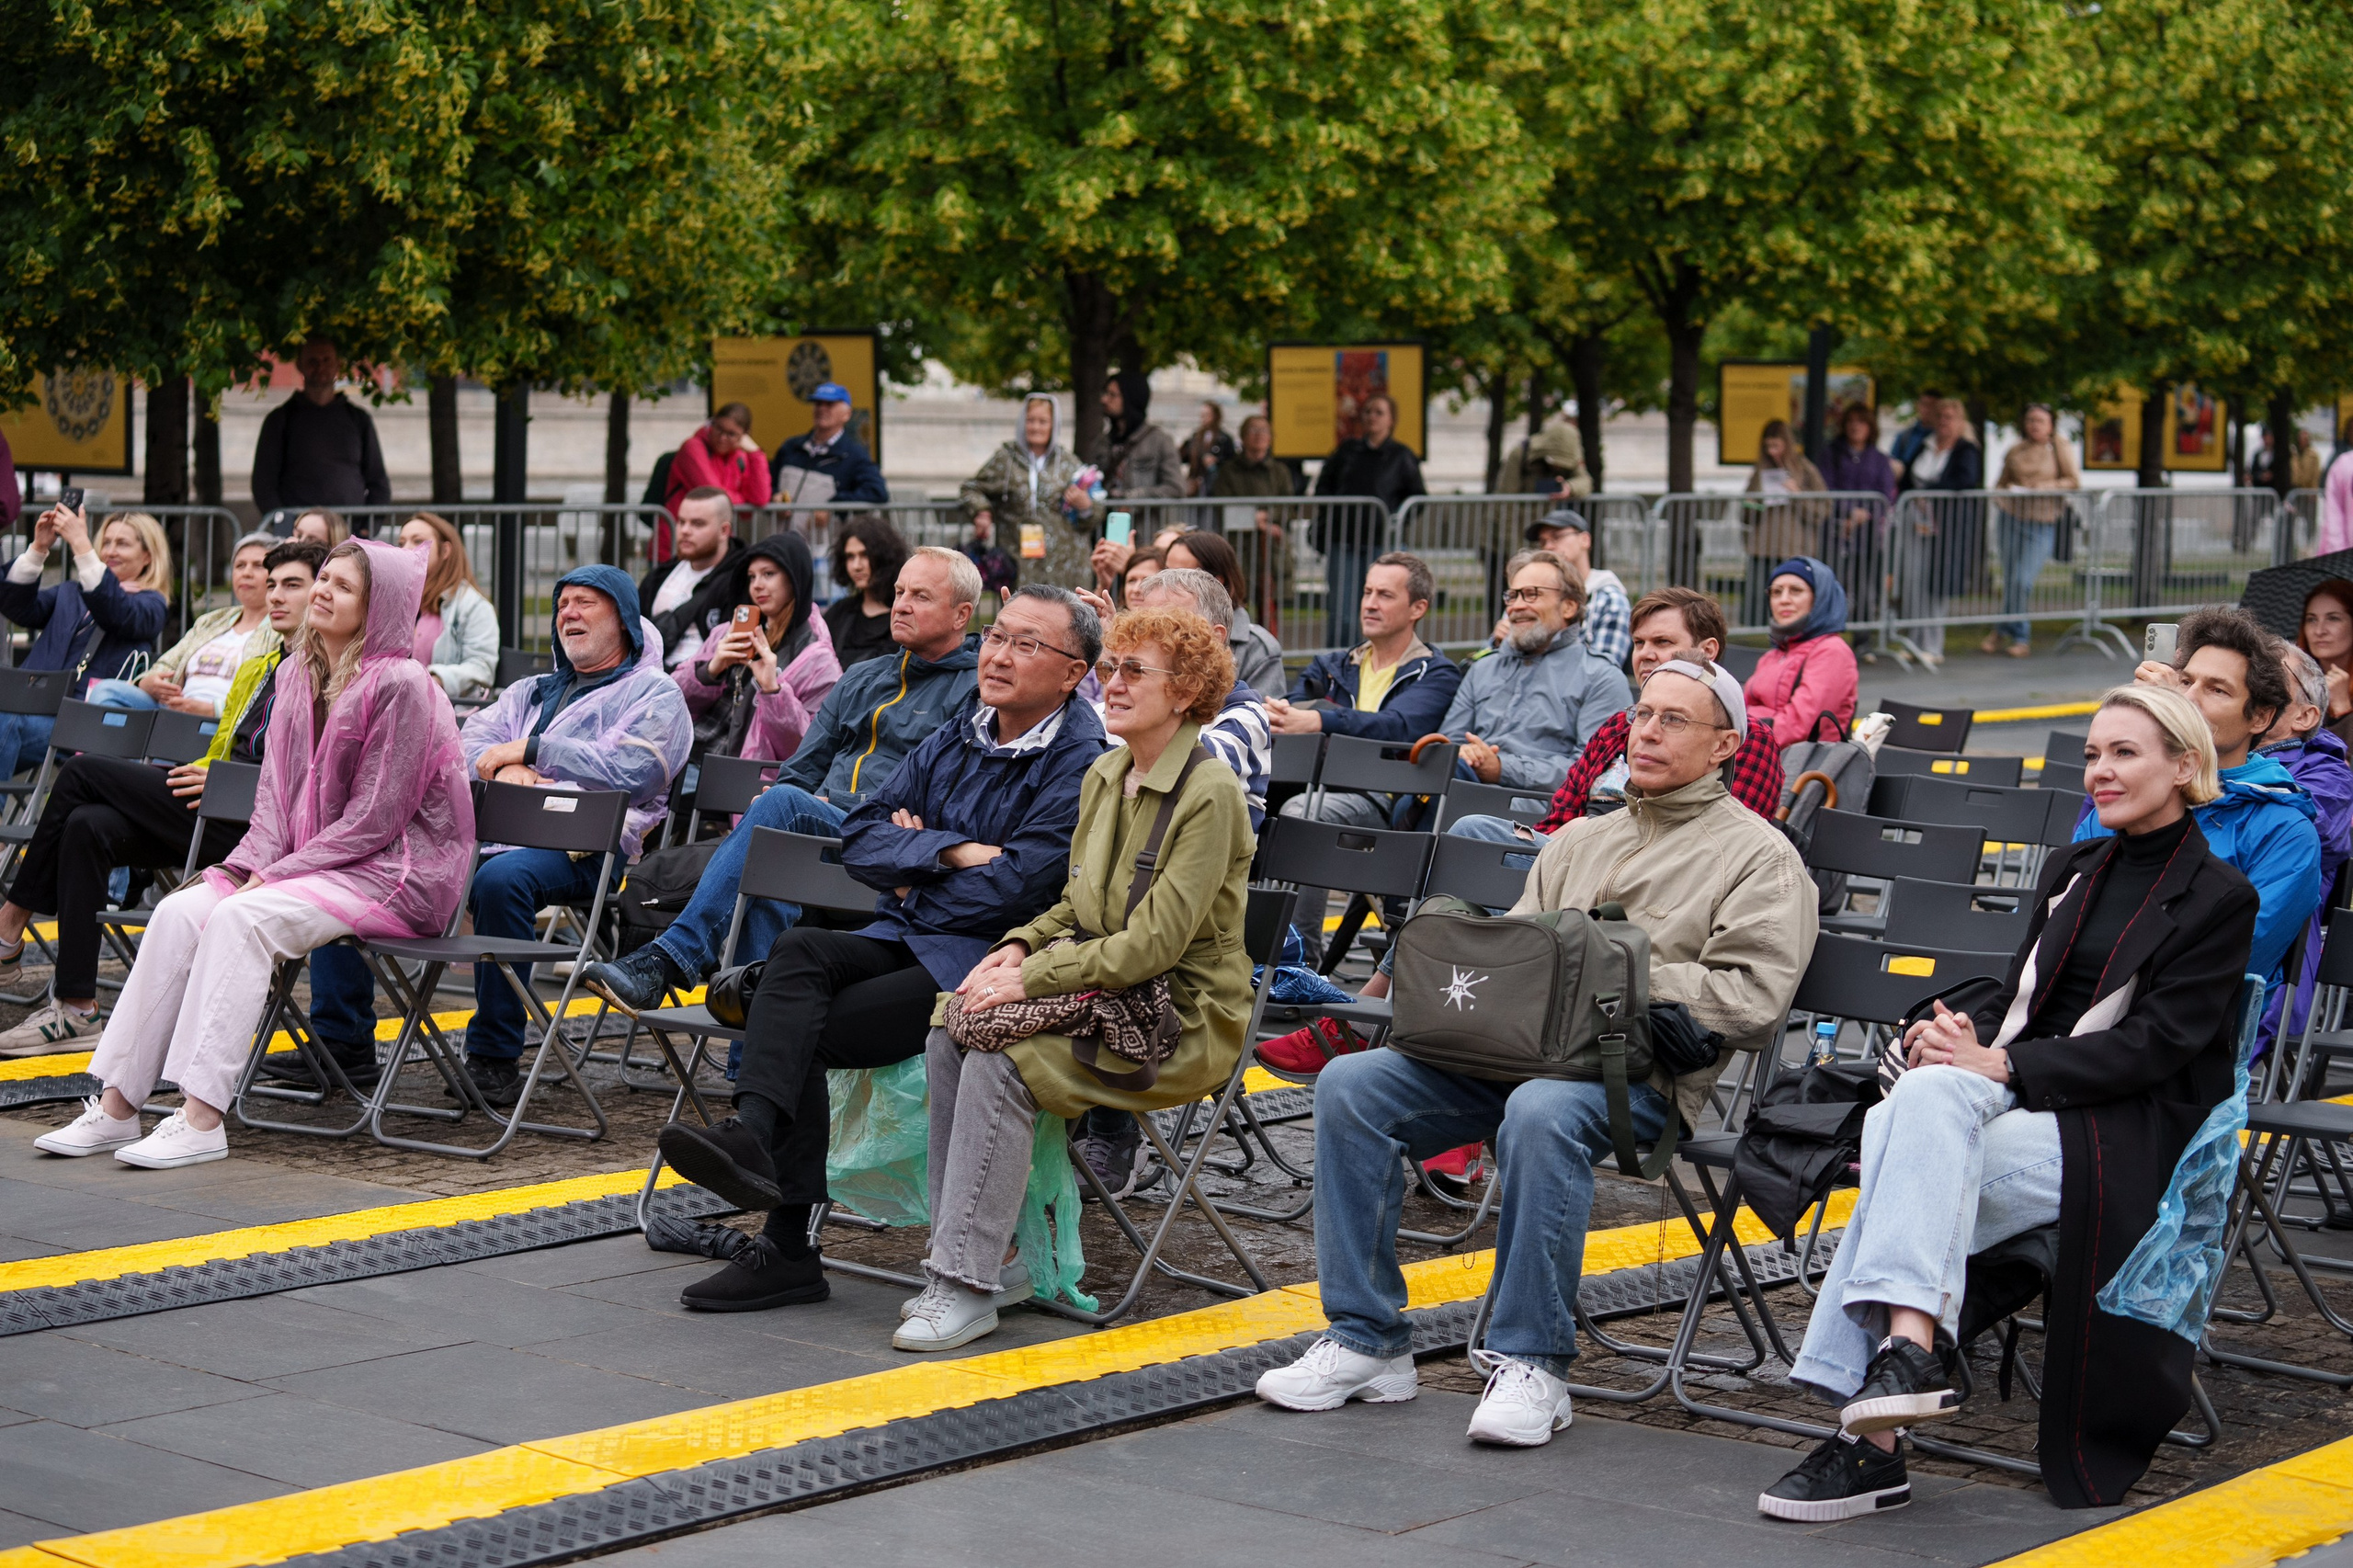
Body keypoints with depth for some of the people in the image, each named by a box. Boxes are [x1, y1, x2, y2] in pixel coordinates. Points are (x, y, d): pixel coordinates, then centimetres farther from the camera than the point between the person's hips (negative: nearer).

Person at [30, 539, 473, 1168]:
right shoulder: (296, 674, 11)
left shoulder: (401, 686, -14)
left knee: (241, 917, -29)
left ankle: (202, 1121, -31)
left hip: (396, 874, -8)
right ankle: (116, 1107, -15)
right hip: (310, 862, 8)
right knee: (179, 912, -14)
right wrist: (251, 864, -7)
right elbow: (277, 792, 12)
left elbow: (374, 816, -16)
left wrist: (275, 876, -17)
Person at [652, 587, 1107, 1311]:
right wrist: (951, 853, -7)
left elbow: (1016, 885, -17)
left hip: (985, 961, -7)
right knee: (797, 949, -24)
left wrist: (913, 866, -2)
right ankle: (753, 1133, -37)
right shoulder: (958, 737, 17)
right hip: (904, 941, 7)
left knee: (805, 1030, -22)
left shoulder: (1081, 762, -7)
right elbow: (861, 834, 11)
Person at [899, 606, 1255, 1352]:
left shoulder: (1209, 793, -15)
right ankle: (959, 1255, -9)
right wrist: (1019, 945, -2)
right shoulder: (1104, 775, 11)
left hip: (1181, 1019, -8)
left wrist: (1032, 978, -21)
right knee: (949, 1032, -15)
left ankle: (969, 1287, -22)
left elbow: (1154, 941, -20)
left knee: (1002, 1061, -27)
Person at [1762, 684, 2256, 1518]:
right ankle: (1906, 1350, -39)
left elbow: (2156, 1043, -10)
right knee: (1903, 1114, -29)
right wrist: (1963, 1034, -6)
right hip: (2025, 1103, 5)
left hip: (2125, 1133, -5)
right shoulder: (2073, 872, 22)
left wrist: (2002, 1065, -17)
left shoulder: (2218, 896, 0)